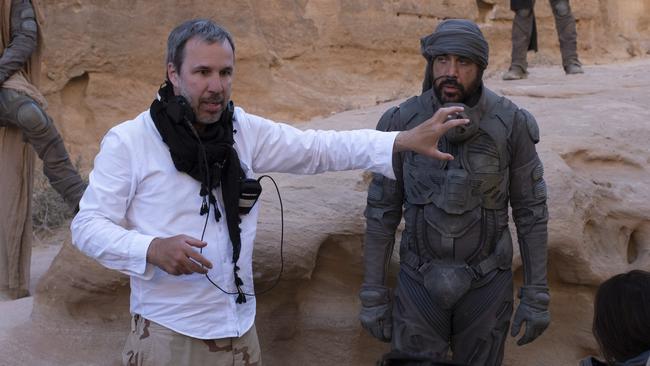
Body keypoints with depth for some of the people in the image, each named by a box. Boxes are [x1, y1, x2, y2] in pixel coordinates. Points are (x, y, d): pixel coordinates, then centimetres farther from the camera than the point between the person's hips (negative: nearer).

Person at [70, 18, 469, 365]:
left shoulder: (245, 130, 2)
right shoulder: (127, 142, -9)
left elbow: (320, 148, -1)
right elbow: (87, 225, -9)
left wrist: (406, 140, -12)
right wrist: (152, 249, -26)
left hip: (239, 328, 4)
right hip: (167, 333, -4)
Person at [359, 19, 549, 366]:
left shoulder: (512, 124, -15)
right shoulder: (400, 123, -14)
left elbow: (530, 210, -6)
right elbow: (381, 211, -5)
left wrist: (537, 295, -5)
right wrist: (372, 295, -4)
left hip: (485, 282, 0)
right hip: (421, 281, 1)